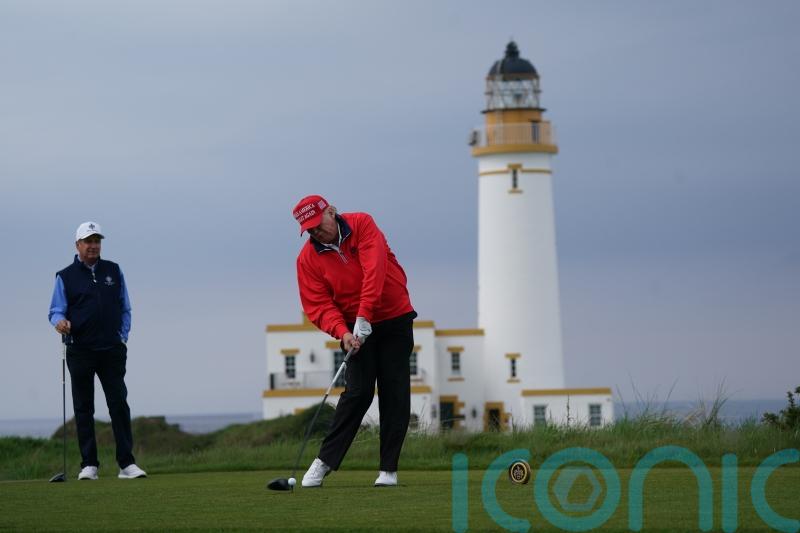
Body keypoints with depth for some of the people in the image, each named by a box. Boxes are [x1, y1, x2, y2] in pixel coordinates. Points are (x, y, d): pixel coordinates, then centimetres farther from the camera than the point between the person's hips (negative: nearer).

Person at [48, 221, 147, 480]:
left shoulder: (113, 271, 12)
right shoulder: (65, 277, 5)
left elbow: (125, 308, 16)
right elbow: (55, 311, 1)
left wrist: (122, 337, 4)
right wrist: (60, 321, -22)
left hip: (112, 350, 1)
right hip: (80, 351, -1)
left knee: (119, 405, -5)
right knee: (84, 409, 2)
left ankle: (126, 463, -5)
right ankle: (89, 464, 5)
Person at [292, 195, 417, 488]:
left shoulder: (362, 224, -13)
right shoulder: (308, 258, -7)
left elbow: (374, 271, -24)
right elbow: (318, 306, -11)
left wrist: (363, 317, -30)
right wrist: (342, 332, -28)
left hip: (395, 318, 0)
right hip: (356, 328, 0)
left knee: (395, 392, -2)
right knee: (358, 392, -12)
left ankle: (388, 469, 1)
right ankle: (324, 462, -6)